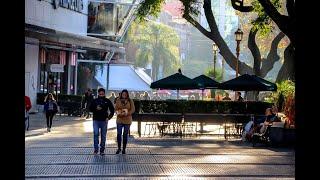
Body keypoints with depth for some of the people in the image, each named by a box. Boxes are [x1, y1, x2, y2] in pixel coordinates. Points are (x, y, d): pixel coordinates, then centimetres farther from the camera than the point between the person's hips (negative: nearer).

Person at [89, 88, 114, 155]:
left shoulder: (107, 101, 4)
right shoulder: (95, 101, 4)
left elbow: (112, 109, 8)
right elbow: (90, 108, 6)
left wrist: (109, 117, -4)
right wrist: (96, 109, -13)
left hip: (104, 120, 1)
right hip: (96, 120, 0)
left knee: (103, 136, 5)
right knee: (96, 134, -8)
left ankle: (102, 150, 11)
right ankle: (96, 149, 1)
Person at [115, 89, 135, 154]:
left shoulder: (130, 101, 1)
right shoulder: (118, 100, 3)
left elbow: (133, 109, -1)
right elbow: (116, 109, 4)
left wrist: (127, 113, -16)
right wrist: (118, 113, -17)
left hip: (127, 120, 0)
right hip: (119, 119, 0)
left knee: (125, 134, 5)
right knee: (119, 134, -4)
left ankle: (124, 149, 14)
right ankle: (119, 148, 11)